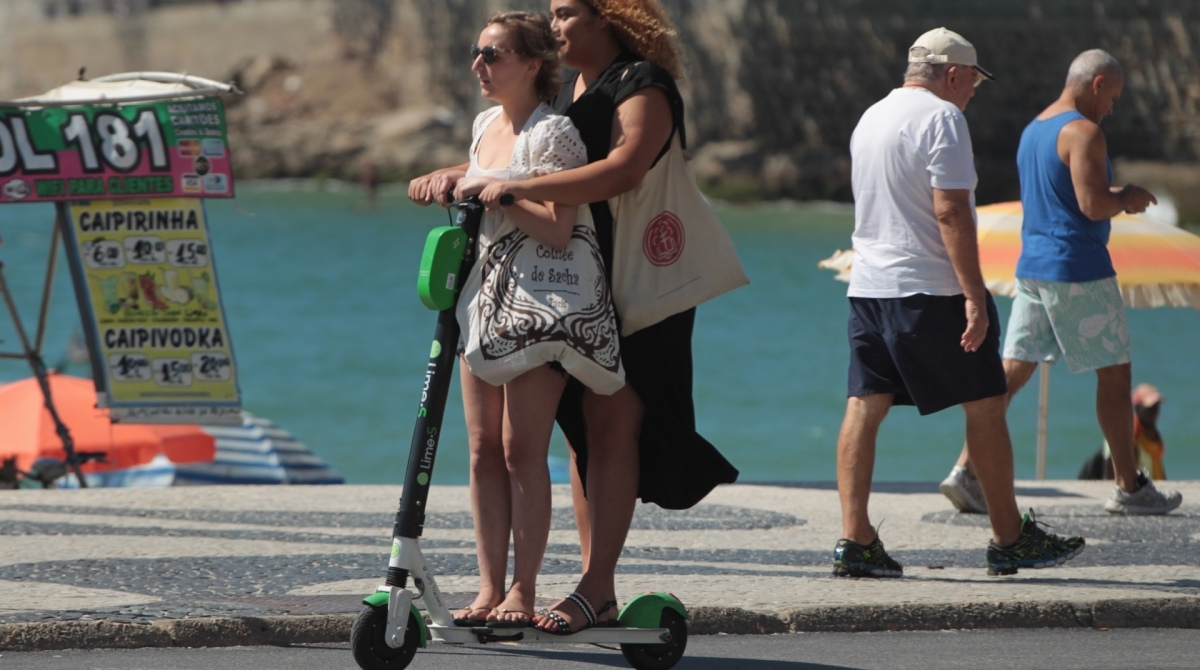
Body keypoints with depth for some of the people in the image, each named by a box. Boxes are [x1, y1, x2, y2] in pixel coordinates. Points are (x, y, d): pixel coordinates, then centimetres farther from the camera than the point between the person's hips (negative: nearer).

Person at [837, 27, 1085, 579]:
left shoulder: (870, 119, 16)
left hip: (868, 284, 8)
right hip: (932, 287, -8)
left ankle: (855, 540, -6)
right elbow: (950, 210, -18)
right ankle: (1009, 539, 9)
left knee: (865, 407, 2)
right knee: (985, 405, 3)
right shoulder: (942, 118, -10)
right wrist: (974, 296, -18)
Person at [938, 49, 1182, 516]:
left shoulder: (1032, 131, 16)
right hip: (1078, 269, -8)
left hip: (1032, 265, 8)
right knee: (1115, 372, 3)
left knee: (1012, 371, 5)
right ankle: (1129, 487, 9)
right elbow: (1093, 205, -23)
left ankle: (966, 472, -5)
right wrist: (1126, 198, -3)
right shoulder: (1083, 132, -14)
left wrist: (1116, 198, 19)